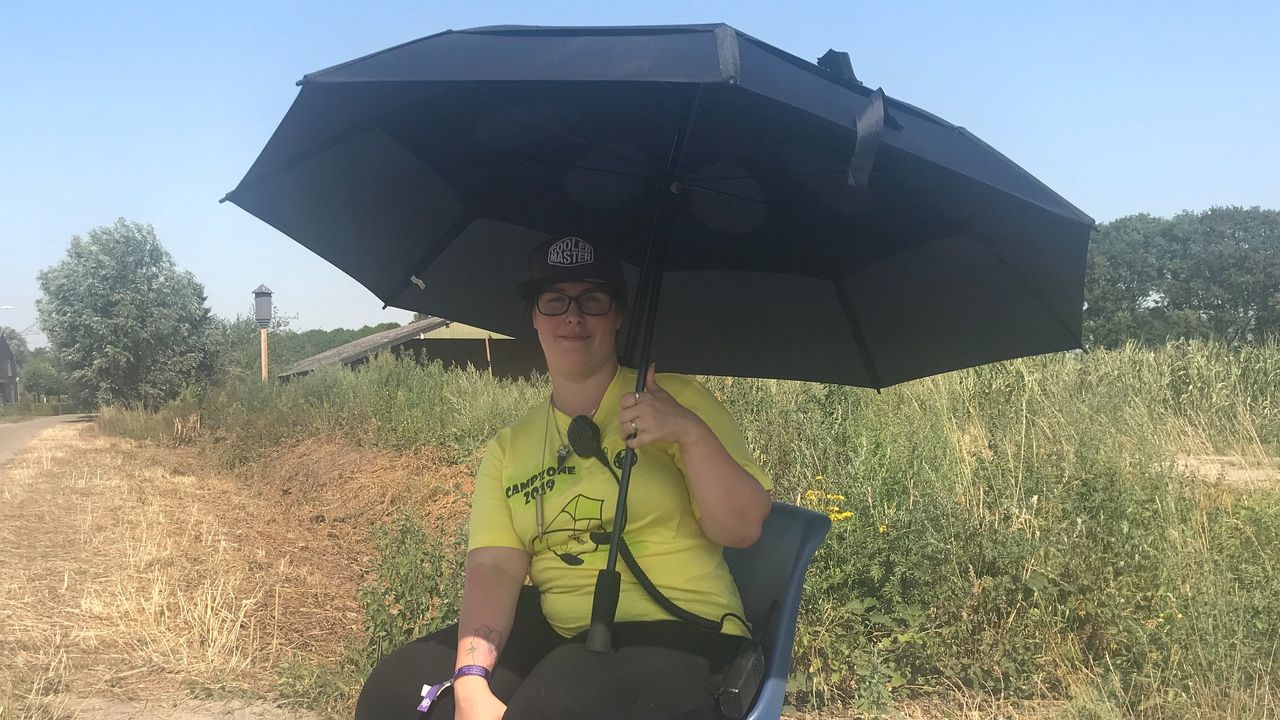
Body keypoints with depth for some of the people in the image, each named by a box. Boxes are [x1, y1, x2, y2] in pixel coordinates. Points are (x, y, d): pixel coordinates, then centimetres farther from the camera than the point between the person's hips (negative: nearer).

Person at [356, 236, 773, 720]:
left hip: (677, 635, -3)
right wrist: (471, 680, -20)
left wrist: (693, 434, -23)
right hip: (554, 634, 4)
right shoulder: (509, 448, 11)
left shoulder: (677, 401, 1)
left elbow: (742, 529, -6)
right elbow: (494, 566, -3)